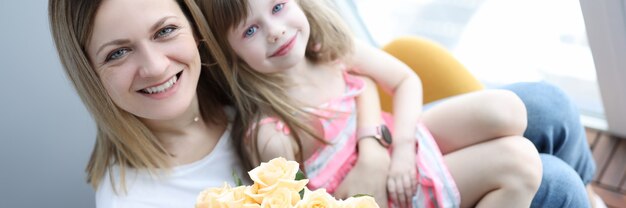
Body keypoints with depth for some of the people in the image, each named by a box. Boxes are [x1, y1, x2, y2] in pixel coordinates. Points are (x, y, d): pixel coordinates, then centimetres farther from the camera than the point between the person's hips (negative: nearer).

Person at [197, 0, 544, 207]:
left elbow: (405, 80, 0)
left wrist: (402, 146, -14)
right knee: (520, 163, -17)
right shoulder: (270, 136, -27)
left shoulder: (331, 48, -11)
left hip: (404, 143, 6)